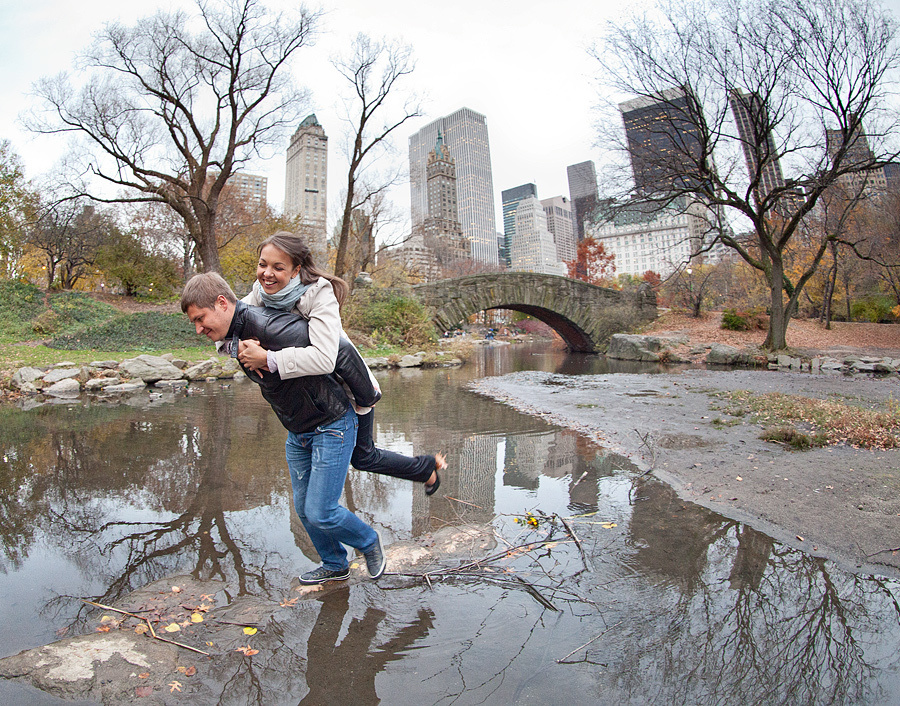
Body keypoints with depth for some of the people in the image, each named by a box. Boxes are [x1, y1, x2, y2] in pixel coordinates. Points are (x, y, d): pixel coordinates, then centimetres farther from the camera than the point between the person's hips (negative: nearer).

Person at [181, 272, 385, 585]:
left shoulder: (269, 327, -29)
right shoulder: (235, 336, 2)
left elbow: (341, 351, -26)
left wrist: (368, 398, -14)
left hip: (331, 427, -9)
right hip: (297, 433, 9)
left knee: (320, 512, -5)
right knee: (304, 508, 15)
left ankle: (369, 542, 24)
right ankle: (334, 565, 37)